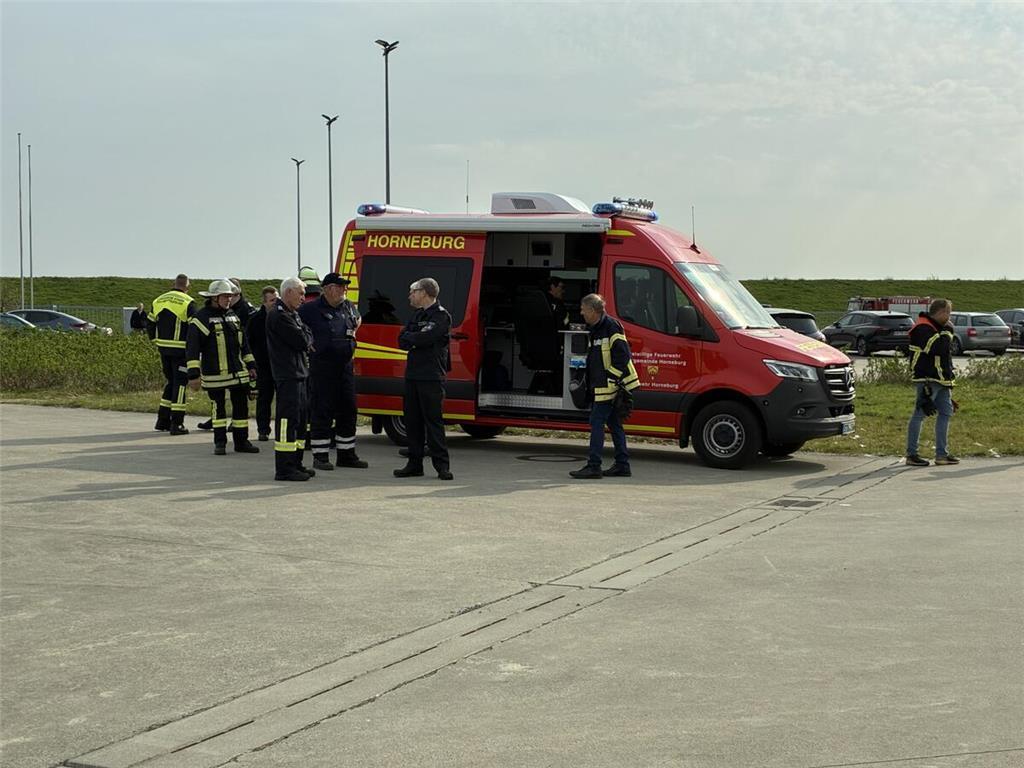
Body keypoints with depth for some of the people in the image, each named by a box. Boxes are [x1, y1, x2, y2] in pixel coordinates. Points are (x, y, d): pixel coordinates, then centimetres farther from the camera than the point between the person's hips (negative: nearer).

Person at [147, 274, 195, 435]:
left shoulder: (159, 300, 10)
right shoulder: (188, 302, -10)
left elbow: (149, 324, 14)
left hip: (163, 349, 6)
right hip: (181, 350, -6)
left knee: (171, 382, 18)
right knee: (180, 384, -1)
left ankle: (162, 420, 20)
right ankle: (176, 424, -2)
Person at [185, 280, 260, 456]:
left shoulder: (233, 316, 12)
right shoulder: (201, 318, -10)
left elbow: (243, 343, 21)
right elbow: (192, 348, -13)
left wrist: (251, 365, 18)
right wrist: (194, 374, -17)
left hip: (239, 372, 6)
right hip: (215, 374, -6)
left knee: (242, 407, 7)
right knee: (219, 408, 3)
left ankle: (241, 441, 16)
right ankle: (220, 443, 13)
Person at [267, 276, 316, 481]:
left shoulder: (292, 314, 21)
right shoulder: (278, 315, -14)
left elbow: (304, 341, 22)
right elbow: (302, 341, -17)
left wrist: (306, 338, 2)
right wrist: (309, 335, 2)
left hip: (298, 374, 11)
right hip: (287, 375, -11)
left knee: (300, 418, 14)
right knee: (288, 419, -10)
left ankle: (295, 463, 21)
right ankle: (284, 468, -9)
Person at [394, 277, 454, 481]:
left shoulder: (442, 316, -4)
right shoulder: (417, 316, 20)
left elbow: (426, 337, -18)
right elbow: (402, 342, 11)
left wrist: (409, 338, -1)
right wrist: (417, 339, -9)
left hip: (431, 377, -8)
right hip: (413, 374, 8)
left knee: (433, 420, -8)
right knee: (412, 421, 8)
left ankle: (442, 465, -5)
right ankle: (415, 464, 15)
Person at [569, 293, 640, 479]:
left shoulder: (611, 328, -14)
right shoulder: (596, 329, 17)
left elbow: (622, 356, -19)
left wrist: (613, 378, -19)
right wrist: (589, 381, 22)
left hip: (609, 387, -10)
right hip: (602, 387, 10)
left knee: (597, 422, -10)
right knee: (614, 424, 12)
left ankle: (594, 466, -10)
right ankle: (622, 465, 18)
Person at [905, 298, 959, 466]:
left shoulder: (937, 328, 20)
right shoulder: (923, 329, -13)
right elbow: (938, 349, -25)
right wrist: (947, 332, -12)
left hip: (941, 381, 10)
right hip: (927, 381, -10)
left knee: (946, 413, 9)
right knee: (920, 415, -6)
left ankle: (942, 454, 14)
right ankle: (911, 454, -2)